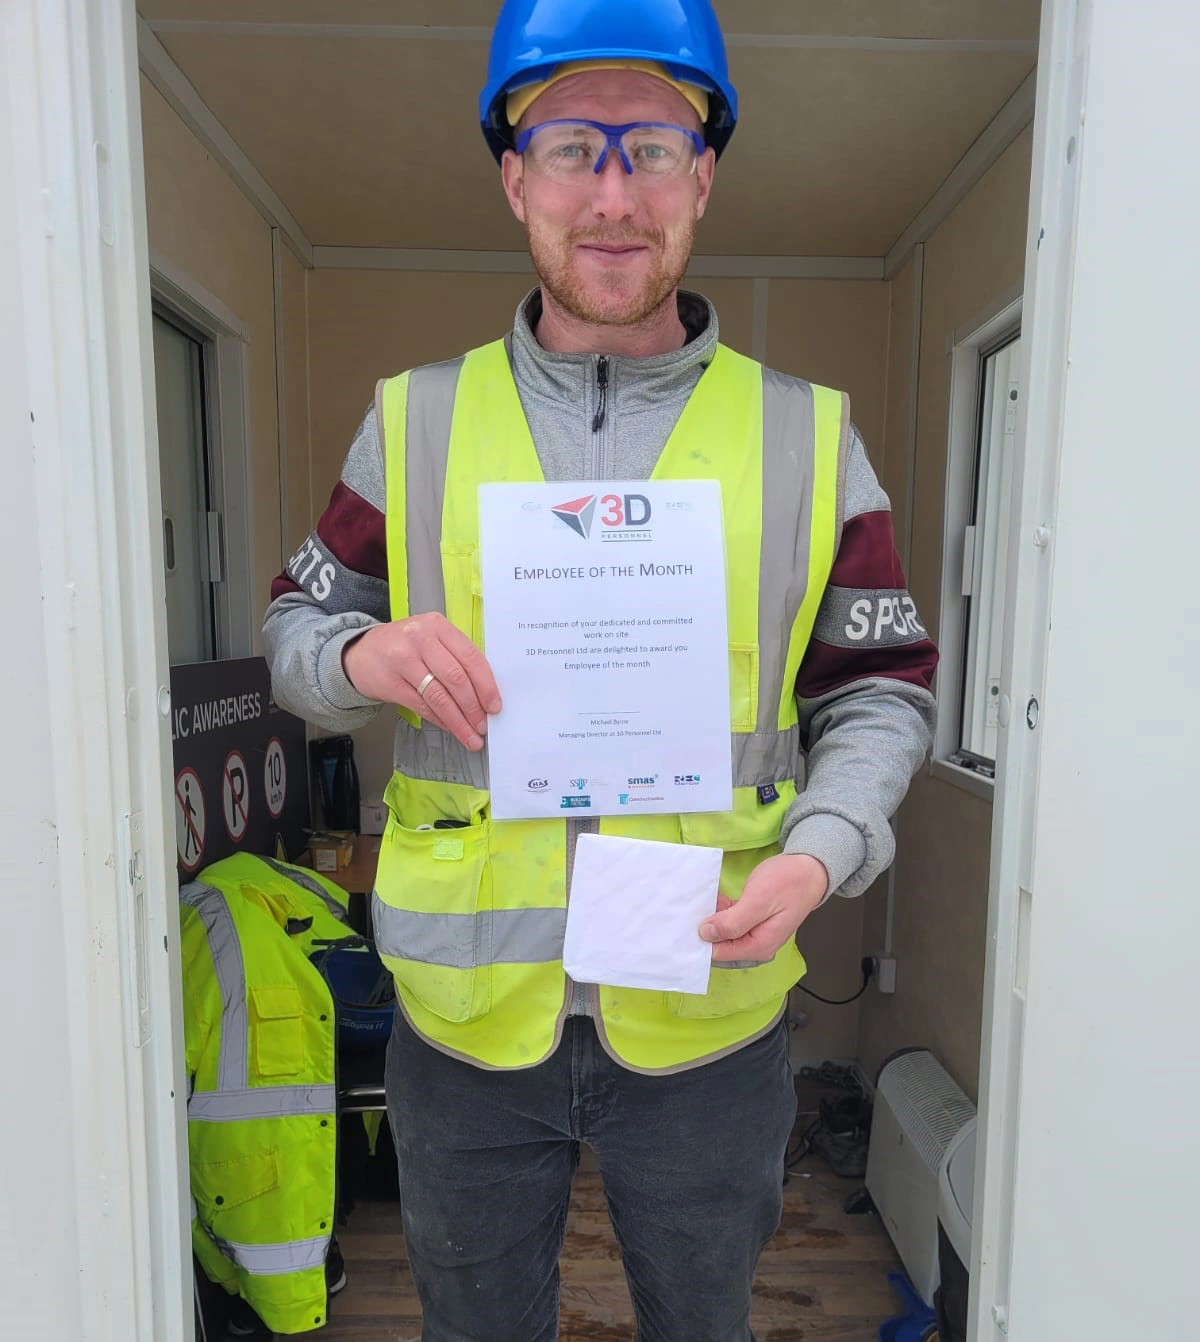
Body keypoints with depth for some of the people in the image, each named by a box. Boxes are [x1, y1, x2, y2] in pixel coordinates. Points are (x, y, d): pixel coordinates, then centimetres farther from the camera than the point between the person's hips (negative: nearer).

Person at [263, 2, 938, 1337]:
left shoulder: (807, 436, -2)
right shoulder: (413, 422, -1)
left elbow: (880, 691, 1)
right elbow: (293, 626, 6)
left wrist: (819, 854, -16)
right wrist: (362, 657, -18)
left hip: (706, 1018, 0)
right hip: (465, 1014, 1)